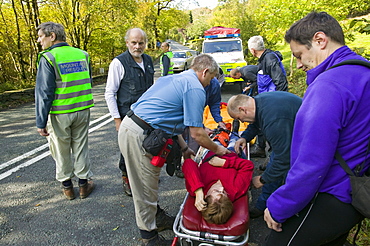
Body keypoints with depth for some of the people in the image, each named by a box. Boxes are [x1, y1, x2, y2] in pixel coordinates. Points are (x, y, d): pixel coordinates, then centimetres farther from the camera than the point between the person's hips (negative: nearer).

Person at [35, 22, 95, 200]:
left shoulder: (48, 58, -13)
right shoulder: (82, 55, 3)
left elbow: (44, 93, -15)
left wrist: (41, 122, -10)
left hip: (59, 114, -4)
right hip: (82, 111, 4)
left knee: (61, 151, 13)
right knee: (80, 148, 16)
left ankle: (67, 187, 27)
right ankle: (84, 184, 26)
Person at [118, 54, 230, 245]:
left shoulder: (174, 78, 19)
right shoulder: (196, 89, -10)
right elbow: (197, 133, -11)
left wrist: (184, 148, 22)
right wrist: (217, 149, 8)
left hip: (130, 125, 10)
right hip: (139, 136, -10)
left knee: (149, 182, 23)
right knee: (146, 188, 5)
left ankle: (157, 216, 42)